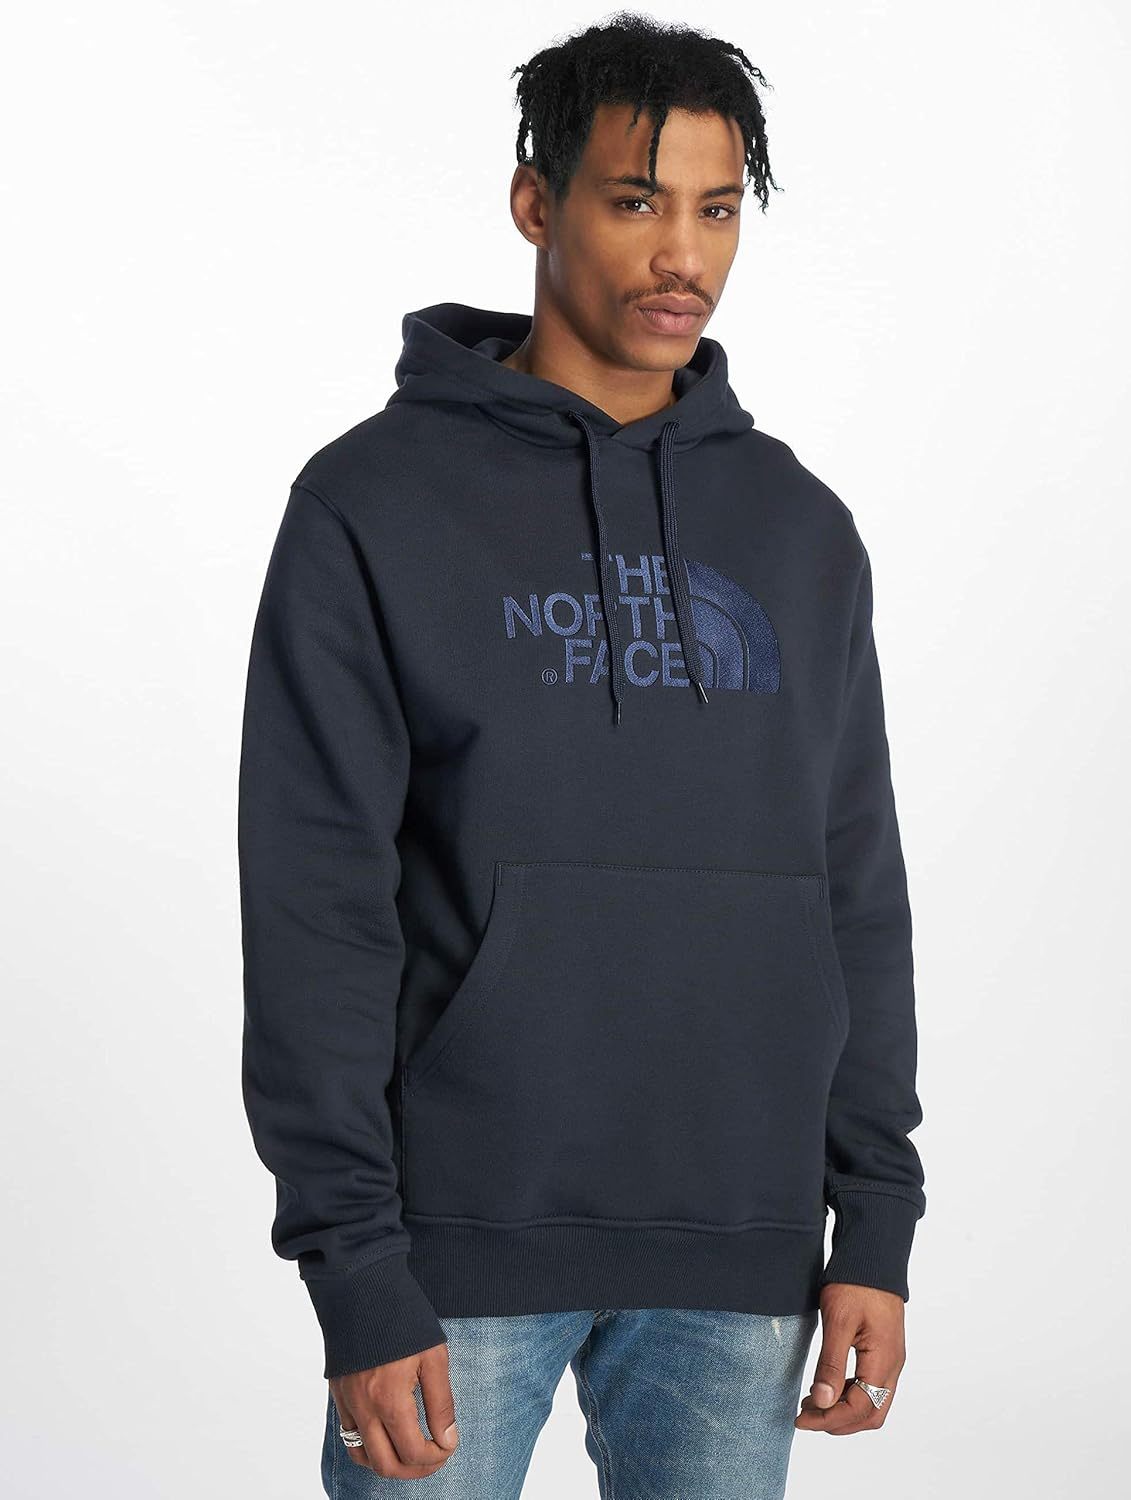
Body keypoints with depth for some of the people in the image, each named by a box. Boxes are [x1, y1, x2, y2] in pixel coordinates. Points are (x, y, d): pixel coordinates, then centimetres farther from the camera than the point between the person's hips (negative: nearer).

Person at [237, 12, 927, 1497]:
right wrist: (358, 1280, -12)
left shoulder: (800, 529, 9)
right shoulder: (375, 505, -4)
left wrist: (877, 1225, 5)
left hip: (738, 1263, 4)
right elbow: (316, 913, -8)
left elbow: (857, 897, 12)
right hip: (463, 1251, -3)